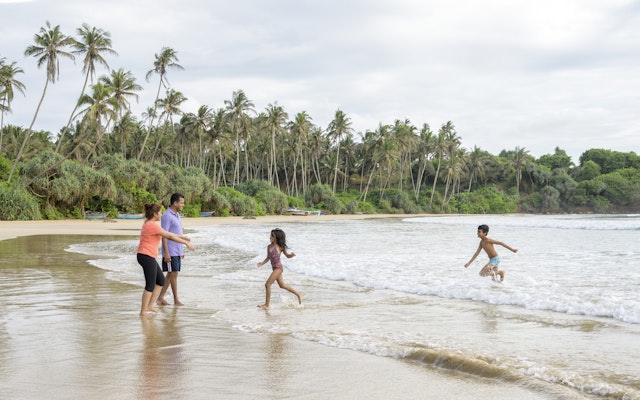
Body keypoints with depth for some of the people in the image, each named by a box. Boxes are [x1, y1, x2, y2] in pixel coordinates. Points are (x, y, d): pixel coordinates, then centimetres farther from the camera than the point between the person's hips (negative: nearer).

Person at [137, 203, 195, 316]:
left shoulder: (148, 224, 15)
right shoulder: (153, 225, -16)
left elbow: (167, 234, 22)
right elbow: (170, 236, -12)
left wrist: (181, 237, 23)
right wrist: (186, 243, -5)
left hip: (148, 257, 10)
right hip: (147, 257, -10)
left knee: (161, 280, 15)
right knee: (150, 285, -3)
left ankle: (150, 306, 17)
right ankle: (143, 311, 3)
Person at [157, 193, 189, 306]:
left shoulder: (177, 215, 15)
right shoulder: (167, 216, -14)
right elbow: (164, 235, -17)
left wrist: (182, 250, 21)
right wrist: (166, 253, -21)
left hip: (177, 251, 9)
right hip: (170, 252, -9)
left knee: (170, 275, 10)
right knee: (173, 274, -2)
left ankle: (161, 298, 14)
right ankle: (176, 299, 6)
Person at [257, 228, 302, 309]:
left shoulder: (280, 247, -8)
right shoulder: (269, 246, 7)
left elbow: (287, 255, 5)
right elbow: (268, 258, 15)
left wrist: (292, 255, -17)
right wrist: (262, 263, -2)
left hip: (278, 268, -8)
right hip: (274, 268, 8)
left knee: (267, 285, -11)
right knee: (282, 285, 20)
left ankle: (266, 305, -3)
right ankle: (298, 294, 36)